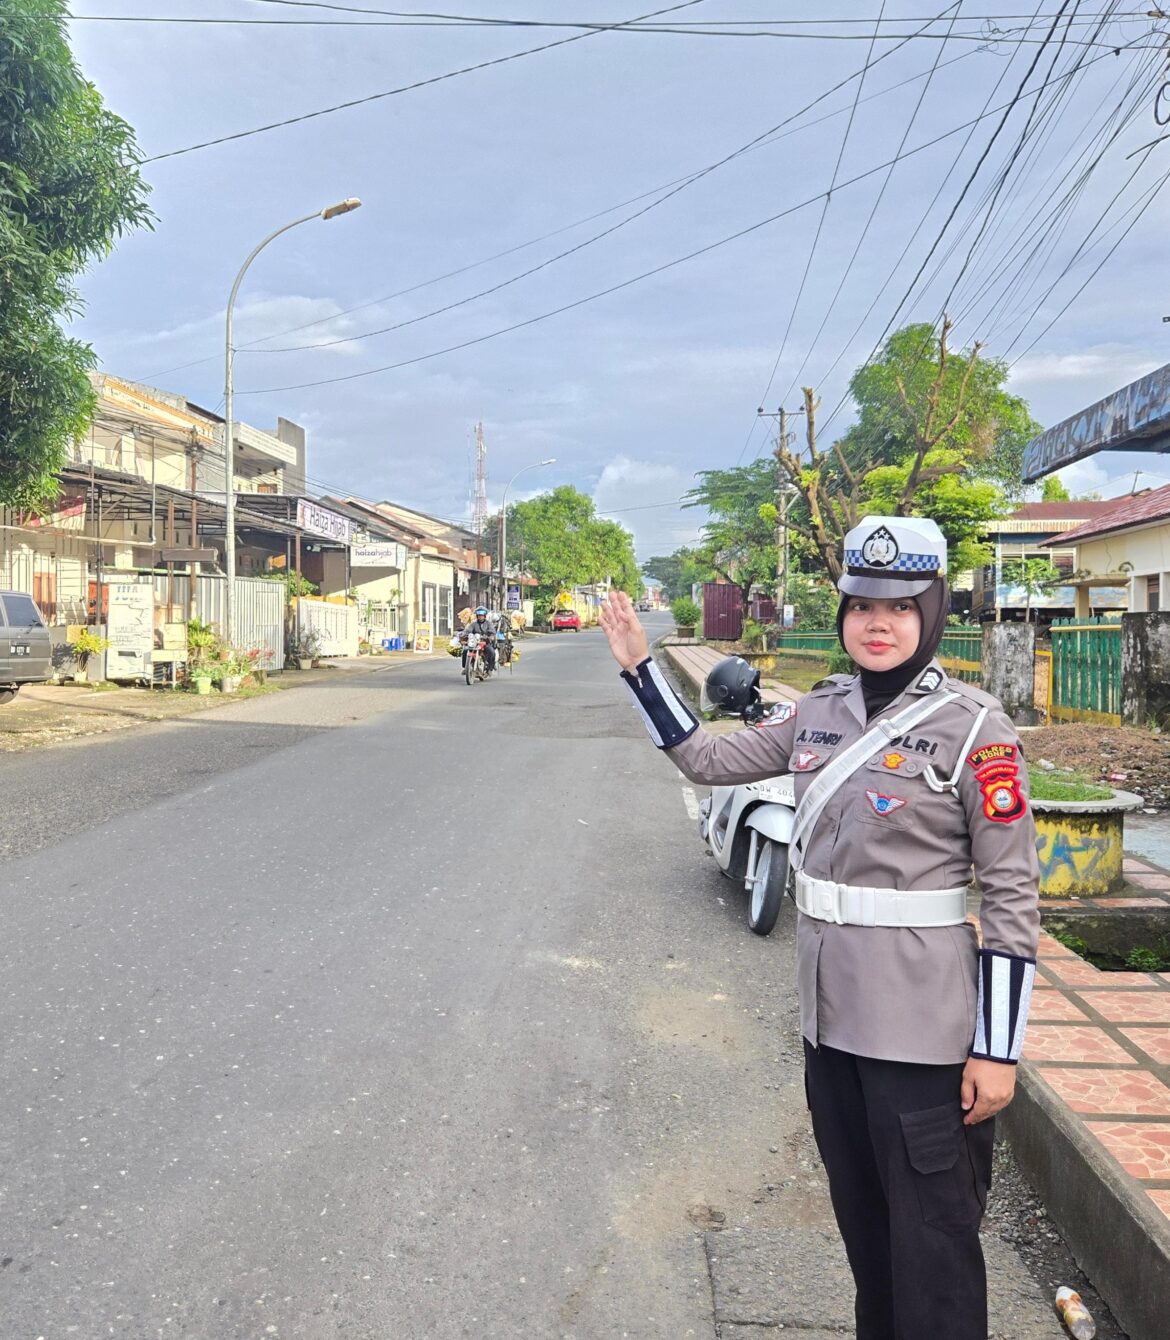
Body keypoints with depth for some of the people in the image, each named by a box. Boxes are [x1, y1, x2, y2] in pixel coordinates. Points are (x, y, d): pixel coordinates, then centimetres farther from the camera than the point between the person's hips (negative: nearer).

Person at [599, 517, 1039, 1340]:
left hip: (922, 1024, -6)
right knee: (860, 1214, 22)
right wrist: (640, 667, 7)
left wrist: (998, 1049, -13)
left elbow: (1012, 895, -12)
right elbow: (710, 759, 12)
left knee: (931, 1234, 7)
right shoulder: (823, 712, 4)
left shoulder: (974, 729, -13)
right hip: (832, 1009, 6)